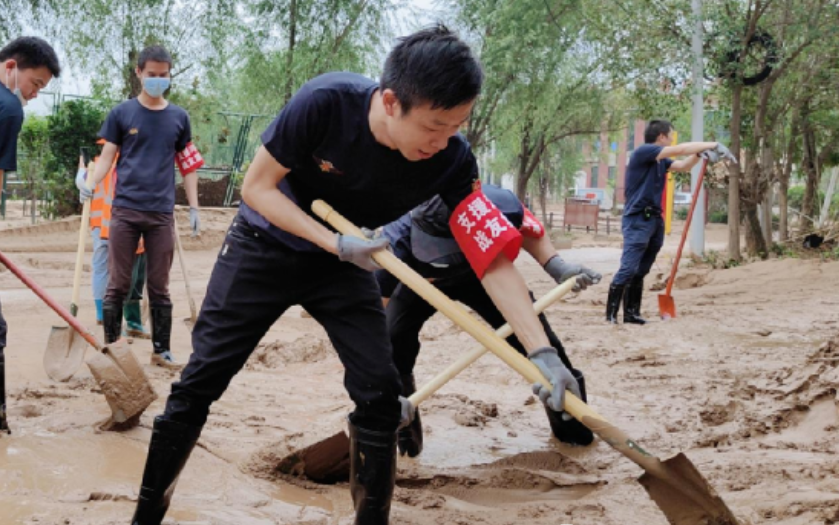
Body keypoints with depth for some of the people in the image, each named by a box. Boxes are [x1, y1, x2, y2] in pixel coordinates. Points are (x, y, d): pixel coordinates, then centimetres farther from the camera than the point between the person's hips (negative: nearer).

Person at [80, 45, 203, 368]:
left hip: (162, 212, 2)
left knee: (159, 287, 7)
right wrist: (90, 183, -15)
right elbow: (107, 157, 3)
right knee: (118, 284, 1)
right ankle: (111, 347, 9)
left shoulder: (179, 118, 10)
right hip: (125, 209, -2)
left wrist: (193, 207, 7)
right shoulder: (121, 114, 4)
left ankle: (161, 350, 14)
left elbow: (188, 166, 13)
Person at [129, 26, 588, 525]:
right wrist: (334, 242, -30)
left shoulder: (451, 159, -25)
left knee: (380, 392, -8)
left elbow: (493, 257, -26)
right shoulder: (325, 103, -32)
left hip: (347, 260, 2)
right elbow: (257, 187, -20)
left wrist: (543, 353, -36)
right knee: (200, 382, -3)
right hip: (267, 244, -2)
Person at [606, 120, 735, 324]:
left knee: (641, 271, 9)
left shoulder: (661, 160, 14)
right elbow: (680, 149, -14)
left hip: (654, 219, 9)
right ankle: (611, 313, -12)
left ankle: (631, 313, 12)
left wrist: (700, 153, 1)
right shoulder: (642, 152, -11)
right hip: (637, 220, -9)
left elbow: (683, 166, 20)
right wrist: (713, 145, -11)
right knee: (629, 269, -14)